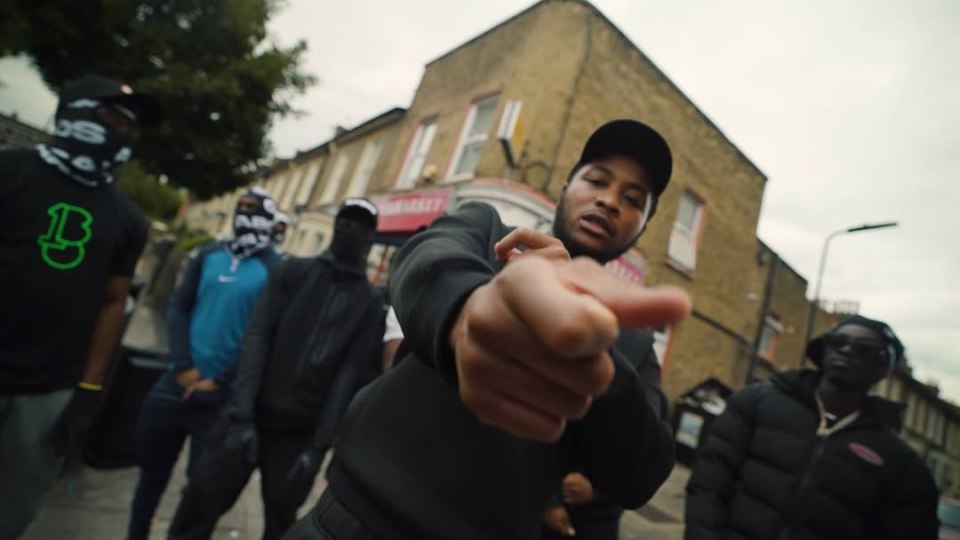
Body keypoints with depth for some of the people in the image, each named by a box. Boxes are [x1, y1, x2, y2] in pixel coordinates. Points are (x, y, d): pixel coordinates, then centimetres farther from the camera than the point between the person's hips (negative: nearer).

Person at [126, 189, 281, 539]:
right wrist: (184, 366, -6)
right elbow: (179, 307, 5)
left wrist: (219, 381, -11)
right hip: (178, 381, 4)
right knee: (152, 468, 20)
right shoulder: (209, 255, 5)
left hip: (225, 393, -4)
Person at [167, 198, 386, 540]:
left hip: (301, 434, -1)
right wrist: (241, 415, -14)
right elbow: (257, 339, -4)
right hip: (255, 418, 1)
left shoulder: (371, 303, 2)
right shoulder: (293, 272, 6)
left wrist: (319, 445, -12)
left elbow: (352, 374, -5)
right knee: (202, 499, -1)